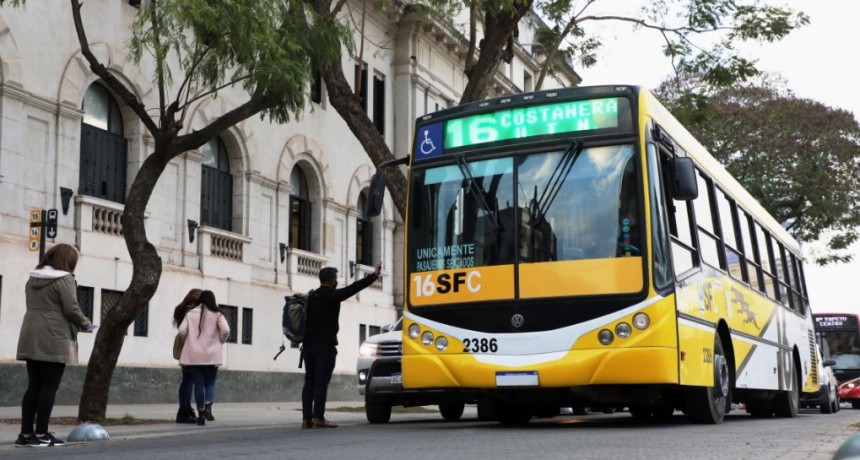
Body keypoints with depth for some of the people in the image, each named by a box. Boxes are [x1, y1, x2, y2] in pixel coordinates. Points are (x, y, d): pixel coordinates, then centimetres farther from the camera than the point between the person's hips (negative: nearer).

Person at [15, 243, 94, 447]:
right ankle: (41, 434, -1)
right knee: (49, 387, -2)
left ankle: (26, 433, 9)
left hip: (31, 339, 7)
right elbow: (71, 309, -14)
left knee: (33, 386, 9)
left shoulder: (32, 279, 15)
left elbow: (35, 307, 17)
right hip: (54, 341, -7)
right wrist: (86, 324, 4)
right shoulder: (64, 279, -9)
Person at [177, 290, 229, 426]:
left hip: (194, 355, 1)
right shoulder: (217, 314, 1)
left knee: (199, 383, 6)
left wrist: (190, 340, 14)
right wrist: (221, 341, 6)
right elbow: (225, 330, -12)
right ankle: (208, 407, -15)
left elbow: (182, 331, -4)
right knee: (210, 383, 8)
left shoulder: (190, 314, 6)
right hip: (211, 354, -1)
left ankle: (201, 413, 5)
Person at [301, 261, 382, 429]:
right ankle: (318, 418, -10)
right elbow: (353, 288, -12)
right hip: (325, 346, -7)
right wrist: (374, 276, -10)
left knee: (309, 382, 5)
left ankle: (306, 418, 3)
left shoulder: (312, 296, 13)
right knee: (321, 382, -7)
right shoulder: (332, 295, -8)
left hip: (308, 345, 7)